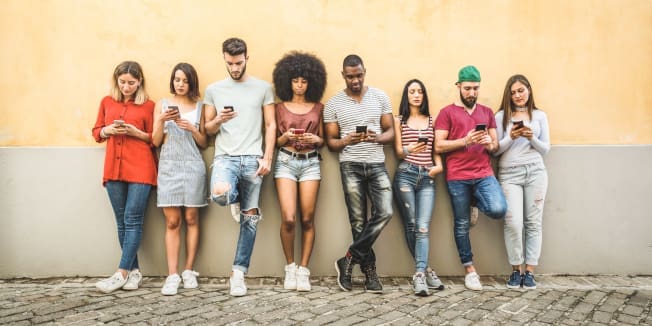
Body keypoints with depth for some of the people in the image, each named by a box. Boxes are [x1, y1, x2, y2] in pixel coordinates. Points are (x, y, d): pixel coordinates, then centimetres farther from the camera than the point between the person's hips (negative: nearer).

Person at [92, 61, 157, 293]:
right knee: (122, 221, 5)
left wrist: (136, 132, -12)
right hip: (114, 168, 4)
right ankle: (134, 270, 13)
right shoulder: (107, 102, 13)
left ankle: (121, 273, -3)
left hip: (140, 168, -4)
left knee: (133, 220, -6)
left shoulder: (148, 105, 3)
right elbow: (96, 133, 17)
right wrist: (108, 130, -4)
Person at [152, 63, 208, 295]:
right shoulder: (162, 104, 8)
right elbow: (156, 141, 5)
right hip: (169, 166, 0)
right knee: (172, 221, -4)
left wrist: (192, 129, -9)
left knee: (191, 218, 2)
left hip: (192, 166, 0)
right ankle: (172, 275, -5)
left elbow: (203, 143, 9)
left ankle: (189, 271, 8)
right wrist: (162, 120, -11)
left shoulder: (199, 106, 8)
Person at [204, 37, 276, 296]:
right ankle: (237, 200, 7)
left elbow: (270, 125, 6)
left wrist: (267, 158, -5)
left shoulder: (263, 88, 8)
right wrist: (218, 120, -10)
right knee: (219, 193, -32)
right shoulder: (214, 89, 11)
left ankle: (238, 272, 12)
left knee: (249, 218, 1)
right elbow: (207, 130, 13)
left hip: (253, 158, 0)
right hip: (225, 157, 0)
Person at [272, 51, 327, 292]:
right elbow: (274, 141, 9)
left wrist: (315, 139, -9)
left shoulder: (318, 108, 10)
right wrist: (286, 137, -12)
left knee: (307, 219, -3)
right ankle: (289, 267, 7)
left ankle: (303, 270, 6)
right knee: (288, 218, -12)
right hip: (286, 161, -1)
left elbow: (322, 140, 12)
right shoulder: (280, 107, 8)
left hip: (310, 163, 1)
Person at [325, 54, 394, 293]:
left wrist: (377, 138, -15)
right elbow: (330, 142, 5)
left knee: (385, 212, -14)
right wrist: (346, 141, -17)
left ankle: (350, 259, -1)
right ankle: (369, 271, 13)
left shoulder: (380, 97, 7)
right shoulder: (333, 104, 4)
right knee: (358, 221, 1)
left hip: (377, 164, 1)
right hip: (350, 166, -1)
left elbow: (391, 132, 7)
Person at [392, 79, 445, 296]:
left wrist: (439, 165, -4)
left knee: (423, 228, -11)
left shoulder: (432, 121, 17)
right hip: (405, 175, -1)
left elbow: (436, 150, 16)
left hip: (427, 177, 1)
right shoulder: (399, 121, 11)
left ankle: (419, 275, -15)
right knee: (411, 227, 0)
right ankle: (425, 270, 11)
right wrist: (408, 150, -18)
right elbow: (398, 153, 4)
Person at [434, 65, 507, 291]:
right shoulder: (447, 113, 3)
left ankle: (477, 203, 15)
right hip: (457, 177, -2)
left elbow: (495, 146, 17)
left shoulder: (487, 112, 16)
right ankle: (469, 270, 18)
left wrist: (490, 144, -7)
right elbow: (439, 146, -4)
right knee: (461, 224, 3)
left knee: (498, 210, -21)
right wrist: (465, 141, -15)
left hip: (484, 174, 2)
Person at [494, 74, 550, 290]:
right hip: (509, 173, -1)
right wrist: (511, 137, -14)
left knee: (533, 222, 1)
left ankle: (529, 271, 8)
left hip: (535, 171, 2)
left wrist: (532, 138, -9)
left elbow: (545, 149, 9)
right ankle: (515, 270, 3)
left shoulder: (540, 116, 11)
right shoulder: (501, 116, 6)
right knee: (513, 222, -11)